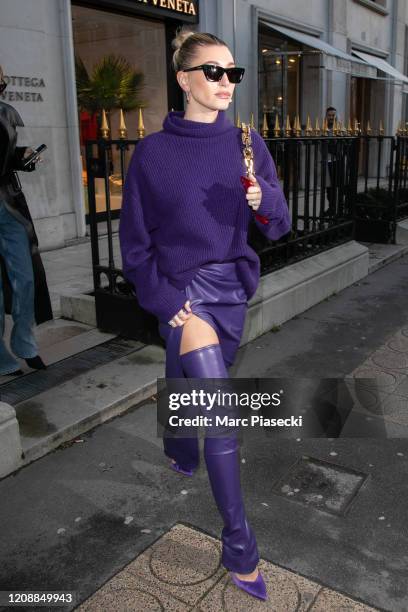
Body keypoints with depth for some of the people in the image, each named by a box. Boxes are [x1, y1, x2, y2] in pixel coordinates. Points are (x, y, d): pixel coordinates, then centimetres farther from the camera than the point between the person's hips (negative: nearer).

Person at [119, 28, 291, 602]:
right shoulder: (152, 152, -6)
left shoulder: (248, 143, 3)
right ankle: (239, 547, 2)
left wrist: (264, 199, -19)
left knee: (188, 380, 19)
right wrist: (170, 307, -11)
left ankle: (178, 449, 52)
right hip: (182, 289, -4)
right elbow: (135, 242, -3)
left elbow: (278, 226, 3)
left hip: (234, 287, 4)